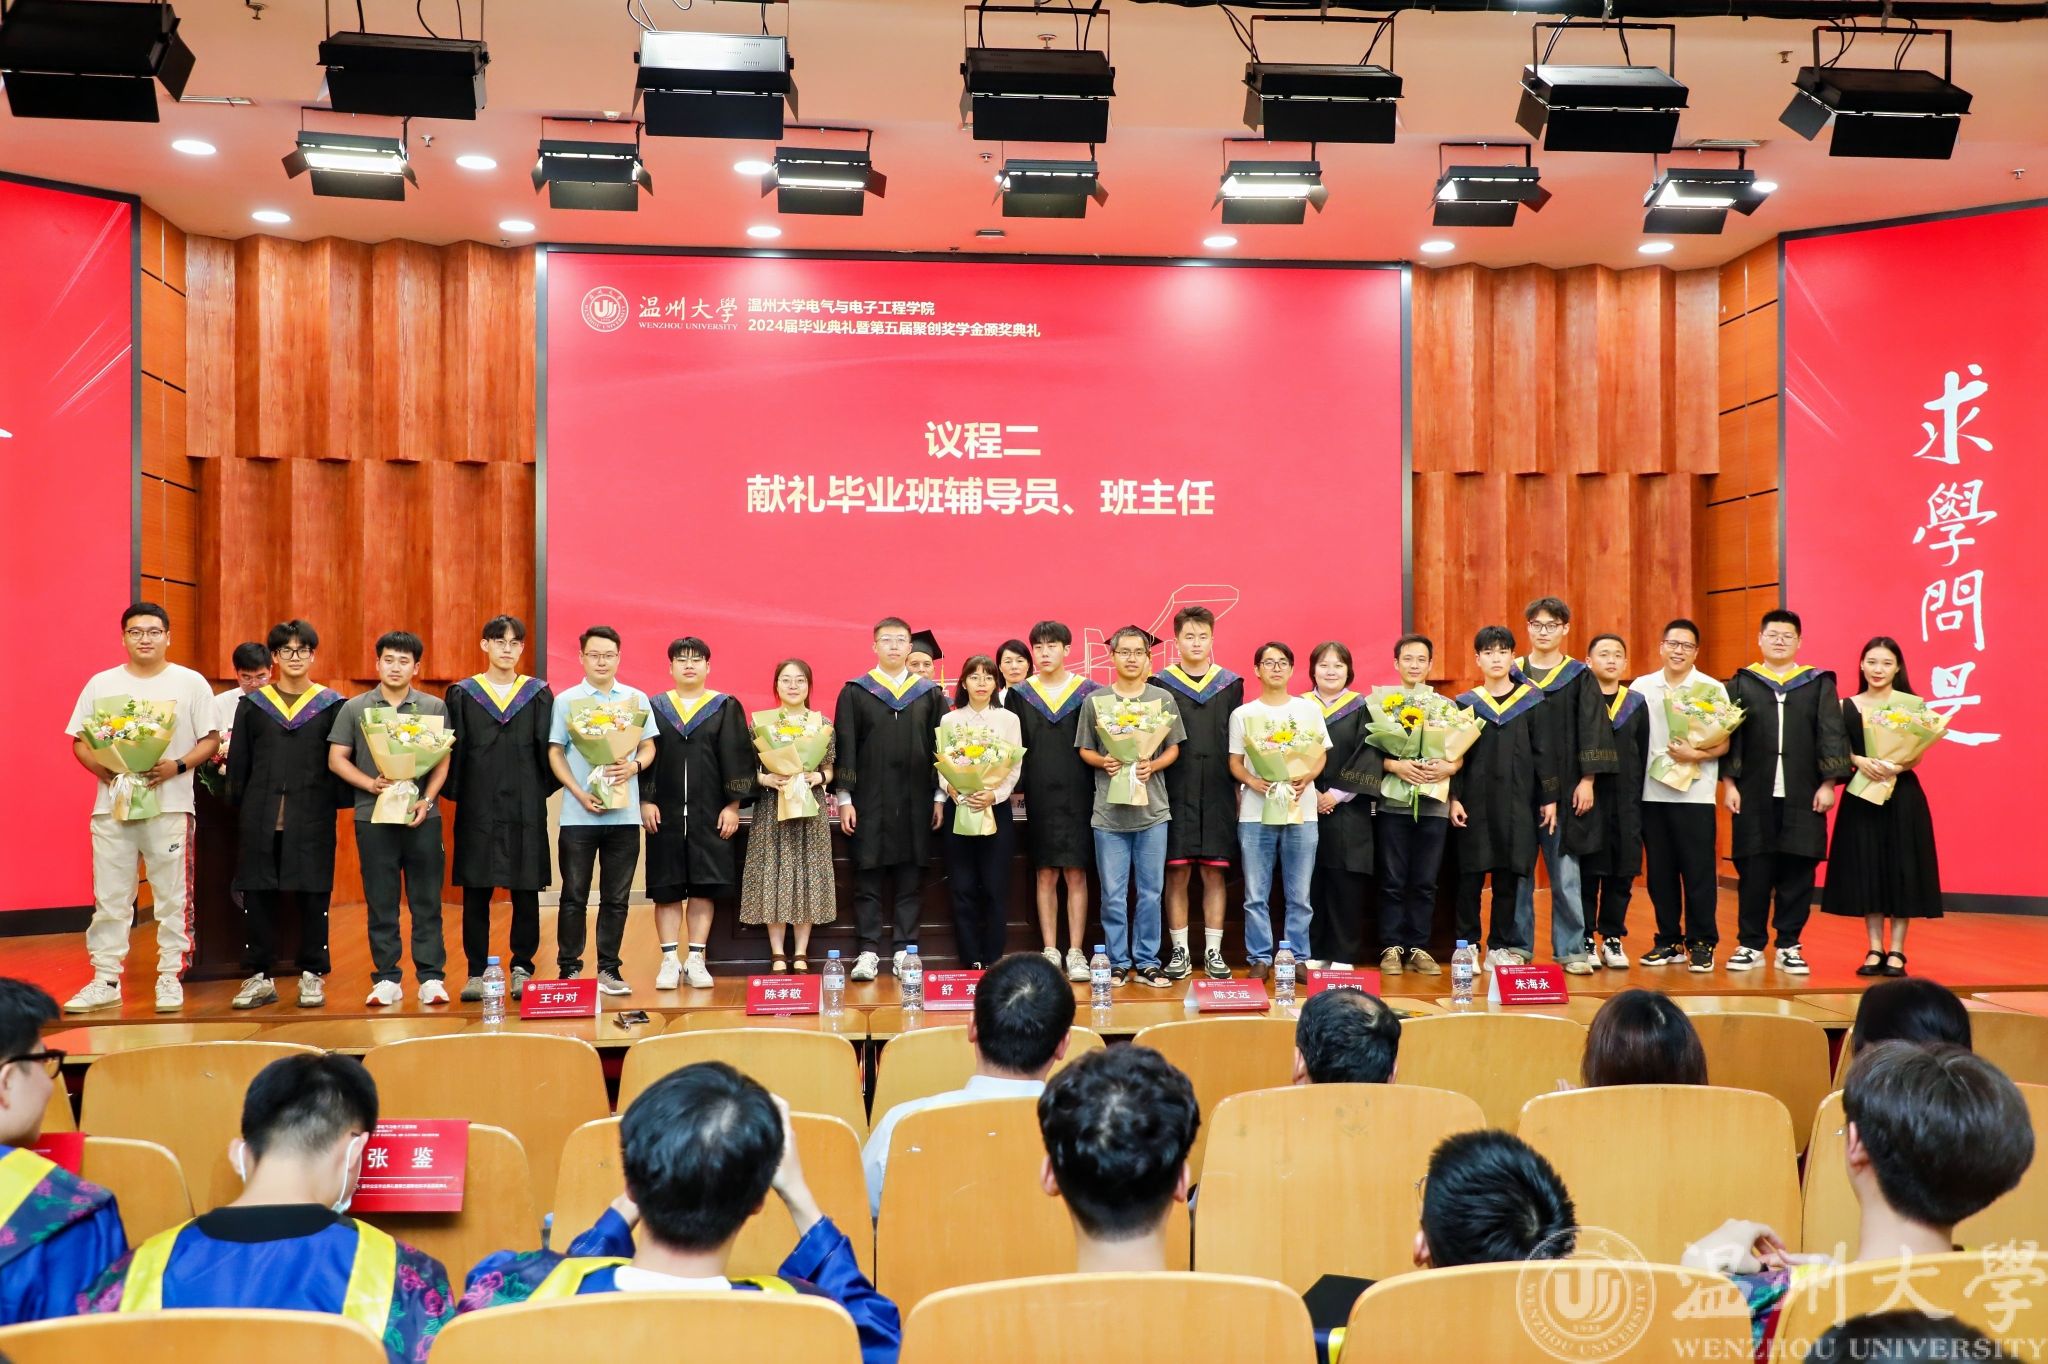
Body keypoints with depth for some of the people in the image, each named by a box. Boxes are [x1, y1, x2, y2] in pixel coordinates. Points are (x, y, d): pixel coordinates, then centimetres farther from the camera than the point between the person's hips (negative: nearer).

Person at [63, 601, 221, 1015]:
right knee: (110, 898, 6)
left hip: (170, 805, -2)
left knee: (172, 898, 2)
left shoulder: (190, 683, 3)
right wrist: (105, 771, -10)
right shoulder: (101, 684, 9)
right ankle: (105, 982, 14)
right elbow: (79, 742, 9)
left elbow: (210, 741, 2)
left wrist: (178, 766, -15)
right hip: (112, 804, 2)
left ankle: (170, 978, 11)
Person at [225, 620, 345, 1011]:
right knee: (258, 896, 4)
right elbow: (238, 762, 11)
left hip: (311, 819, -2)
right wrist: (237, 807, 5)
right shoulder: (253, 704, 10)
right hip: (260, 818, 2)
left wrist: (340, 802, -5)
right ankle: (259, 977, 14)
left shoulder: (331, 705, 5)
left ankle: (312, 975, 12)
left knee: (312, 897, 2)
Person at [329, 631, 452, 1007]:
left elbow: (443, 760, 6)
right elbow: (337, 758, 6)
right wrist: (371, 784, -9)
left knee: (426, 902, 1)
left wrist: (427, 800, -8)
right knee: (380, 903, 5)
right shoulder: (354, 708, 8)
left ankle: (432, 977, 6)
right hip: (373, 816, 1)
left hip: (422, 816, 0)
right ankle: (386, 979, 13)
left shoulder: (434, 707, 8)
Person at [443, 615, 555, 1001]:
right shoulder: (462, 694, 7)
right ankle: (476, 973, 12)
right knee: (476, 893, 3)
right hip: (478, 807, 0)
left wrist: (545, 791, -3)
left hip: (525, 808, 0)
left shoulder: (538, 694, 8)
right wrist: (453, 794, -3)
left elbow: (548, 751, 6)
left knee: (526, 892, 3)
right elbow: (452, 752, 5)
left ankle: (522, 969, 13)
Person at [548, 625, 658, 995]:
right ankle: (568, 969, 12)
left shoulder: (636, 698, 8)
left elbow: (648, 746, 10)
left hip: (624, 813, 2)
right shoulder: (566, 700, 4)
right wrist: (580, 793, -10)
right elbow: (555, 753, 2)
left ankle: (608, 969, 15)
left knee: (616, 897, 6)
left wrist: (634, 766, -12)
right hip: (578, 814, -1)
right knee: (574, 896, 3)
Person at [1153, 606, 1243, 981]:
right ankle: (1179, 951, 9)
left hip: (1218, 793, 1)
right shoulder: (1160, 684, 4)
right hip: (1175, 792, -1)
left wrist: (1239, 789, 5)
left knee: (1213, 874, 4)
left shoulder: (1230, 684, 10)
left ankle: (1213, 951, 10)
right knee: (1176, 874, 0)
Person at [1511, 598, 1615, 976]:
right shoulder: (1512, 674, 9)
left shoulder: (1580, 677, 5)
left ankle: (1571, 949, 8)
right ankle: (1518, 947, 11)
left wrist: (1587, 780, -7)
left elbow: (1592, 731, 1)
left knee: (1565, 873, 0)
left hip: (1564, 788, -1)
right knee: (1518, 872, 3)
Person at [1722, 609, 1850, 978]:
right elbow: (1728, 735, 4)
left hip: (1802, 797, 0)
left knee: (1797, 872, 3)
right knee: (1753, 872, 2)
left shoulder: (1819, 684, 7)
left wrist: (1828, 783, -5)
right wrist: (1729, 782, -3)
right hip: (1754, 797, 0)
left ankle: (1788, 947, 13)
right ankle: (1751, 945, 11)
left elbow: (1832, 736, 3)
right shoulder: (1742, 683, 7)